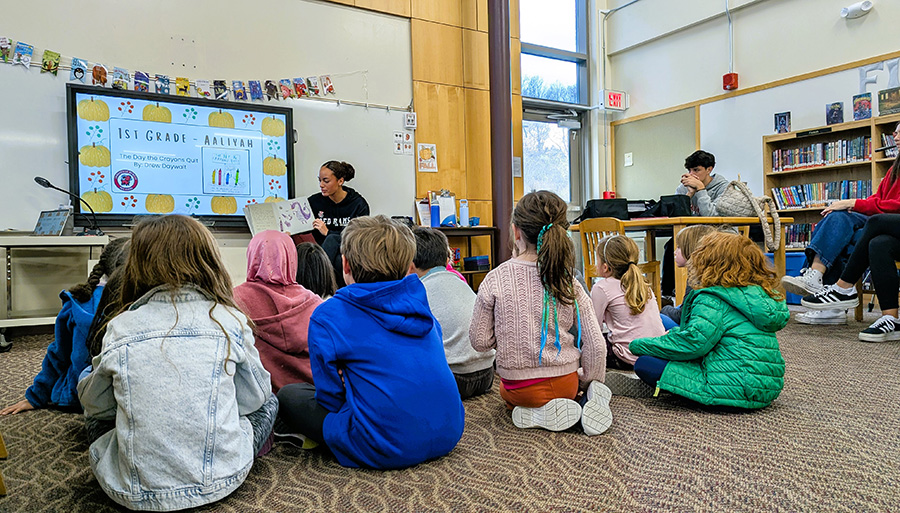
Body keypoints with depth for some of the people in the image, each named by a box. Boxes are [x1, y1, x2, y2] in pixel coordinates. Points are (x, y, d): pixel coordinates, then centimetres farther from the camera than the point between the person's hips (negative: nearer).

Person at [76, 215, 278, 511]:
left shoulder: (120, 328, -5)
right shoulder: (230, 321, -8)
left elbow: (94, 404, 10)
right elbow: (254, 398, 4)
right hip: (220, 482, -2)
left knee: (97, 419, 30)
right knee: (268, 403, 23)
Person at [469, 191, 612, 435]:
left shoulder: (495, 280, -16)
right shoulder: (569, 282, -10)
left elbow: (480, 341, -9)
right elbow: (596, 345, -7)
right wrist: (589, 382, 10)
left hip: (519, 388, -2)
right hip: (566, 383, 2)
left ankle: (540, 413, 2)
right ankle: (586, 400, 3)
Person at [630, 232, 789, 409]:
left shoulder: (713, 300, -15)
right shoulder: (760, 294, 12)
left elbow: (693, 343, -23)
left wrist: (640, 345, -11)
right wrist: (677, 332, 14)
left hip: (735, 389, -10)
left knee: (644, 364, -10)